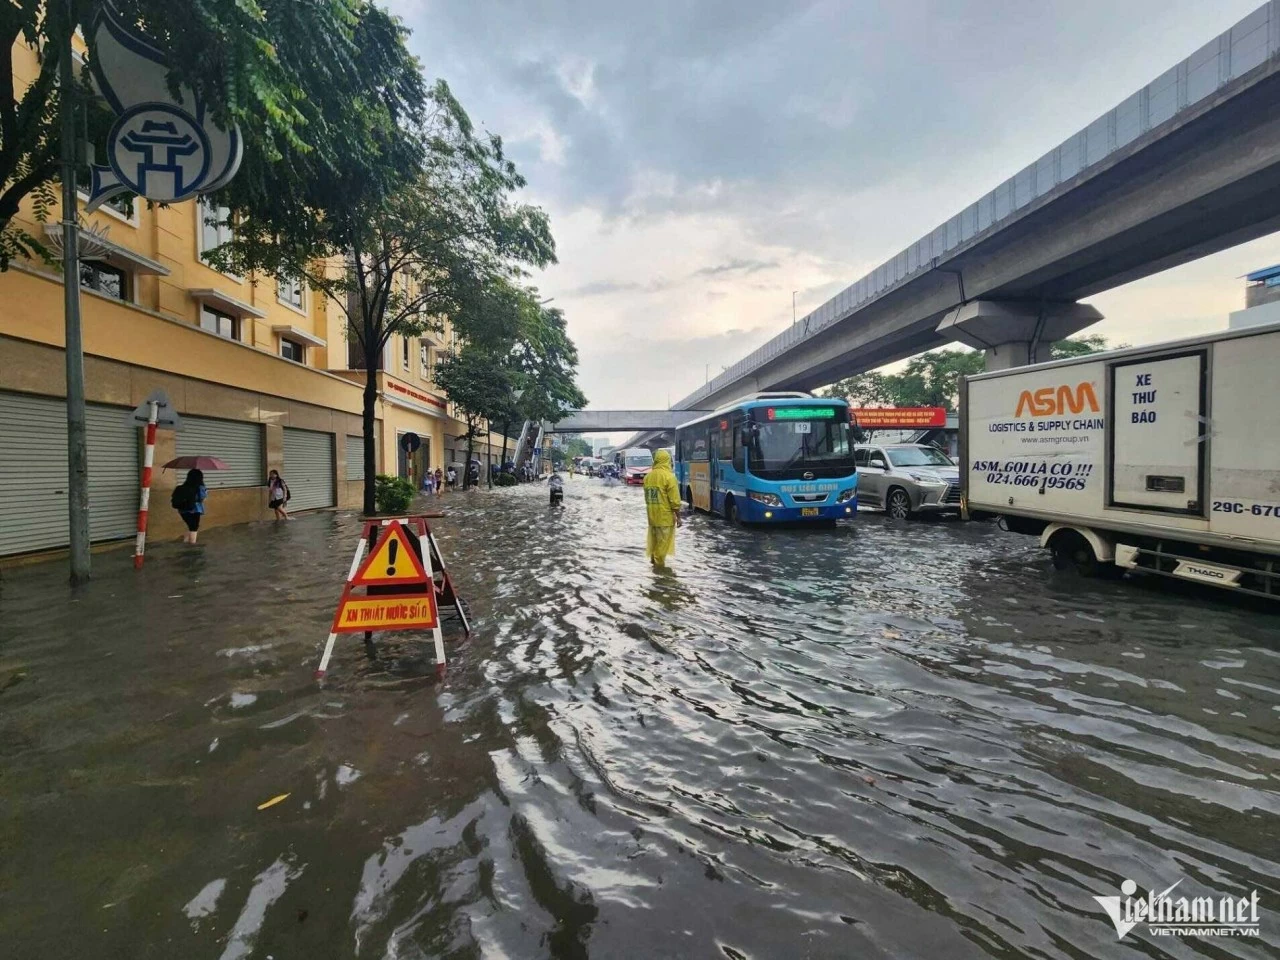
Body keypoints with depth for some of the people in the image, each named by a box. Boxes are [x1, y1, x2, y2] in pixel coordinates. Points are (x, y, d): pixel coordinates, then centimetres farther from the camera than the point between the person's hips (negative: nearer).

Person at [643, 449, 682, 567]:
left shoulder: (648, 476, 6)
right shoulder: (668, 476, -14)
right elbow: (674, 500, -15)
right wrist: (678, 517, -8)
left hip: (652, 514, 6)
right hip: (665, 515, -6)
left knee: (654, 538, 20)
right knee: (663, 541, 3)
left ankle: (653, 558, 30)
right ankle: (659, 563, 8)